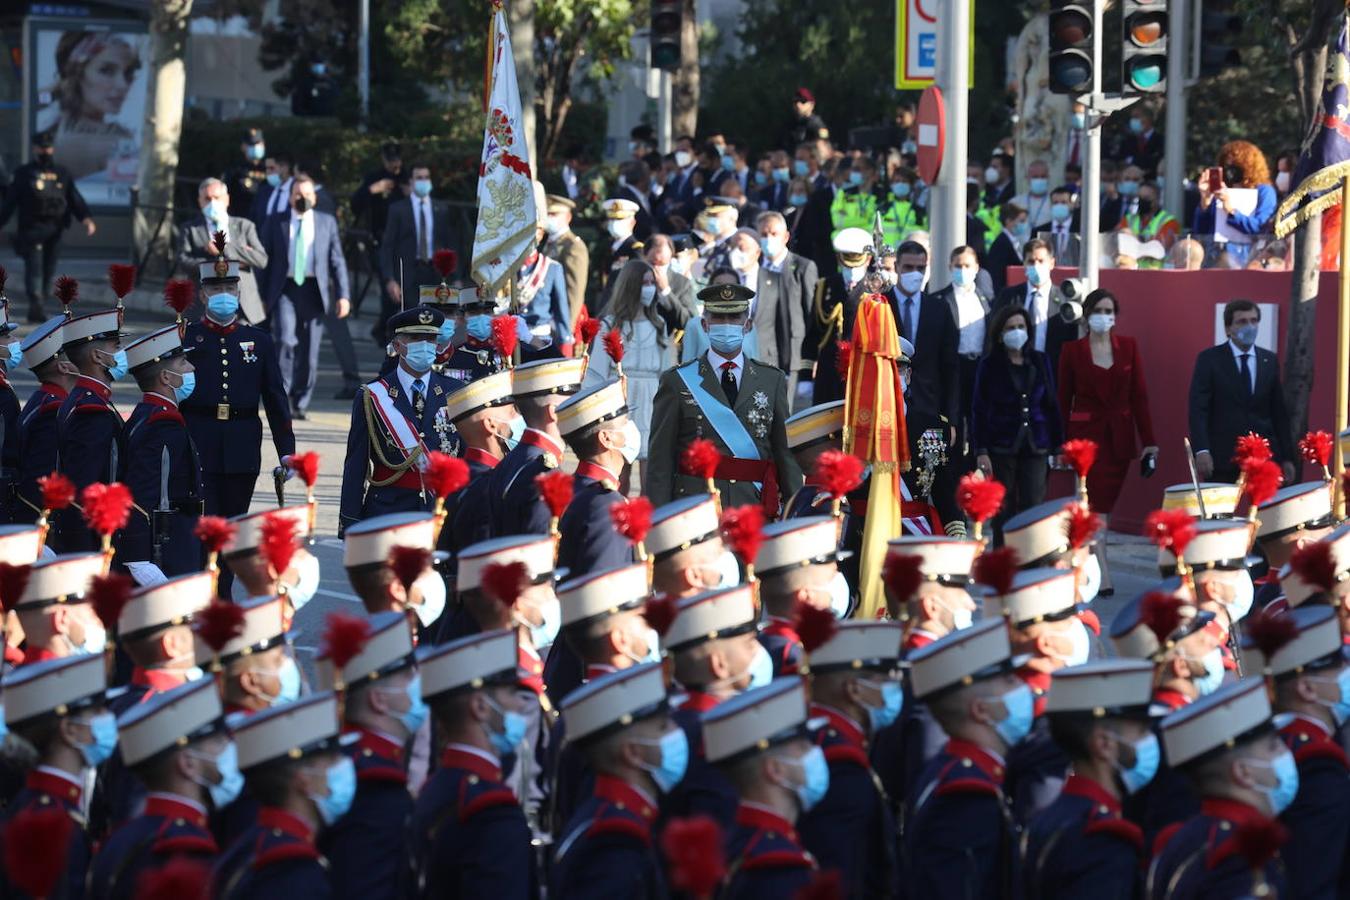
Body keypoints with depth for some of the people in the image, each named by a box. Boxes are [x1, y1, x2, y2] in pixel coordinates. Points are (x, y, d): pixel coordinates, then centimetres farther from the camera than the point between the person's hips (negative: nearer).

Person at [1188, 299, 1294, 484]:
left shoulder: (1269, 361, 12)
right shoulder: (1209, 359, 1)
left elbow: (1279, 412, 14)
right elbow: (1197, 409, -5)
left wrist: (1287, 458, 10)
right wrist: (1201, 451, -18)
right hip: (1222, 461, -3)